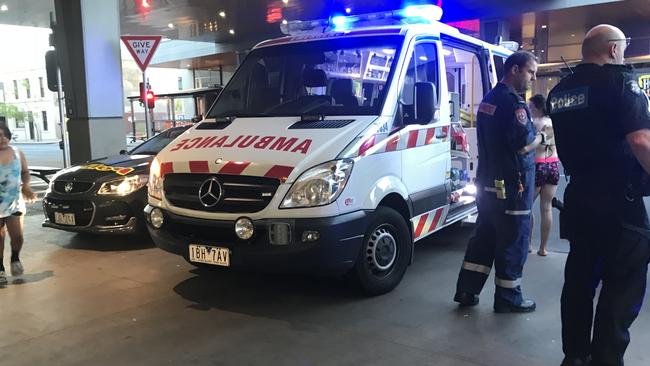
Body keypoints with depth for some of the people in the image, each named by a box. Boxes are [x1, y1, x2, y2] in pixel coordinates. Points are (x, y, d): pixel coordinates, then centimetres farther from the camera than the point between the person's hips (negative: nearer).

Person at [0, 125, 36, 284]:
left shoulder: (17, 153, 2)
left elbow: (25, 172, 15)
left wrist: (25, 186, -3)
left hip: (15, 203, 2)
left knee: (17, 236, 1)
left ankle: (15, 259, 31)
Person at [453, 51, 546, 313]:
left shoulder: (488, 99, 15)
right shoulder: (513, 102, -15)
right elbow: (523, 145, -22)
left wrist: (531, 135, 14)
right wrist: (541, 137, -3)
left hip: (487, 182, 9)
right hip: (510, 185, -9)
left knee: (484, 237, 14)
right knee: (513, 242, 2)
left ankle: (467, 291, 18)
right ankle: (508, 299, 12)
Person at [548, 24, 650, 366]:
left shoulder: (559, 91, 11)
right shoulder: (619, 81, -11)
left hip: (578, 197, 7)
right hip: (618, 200, -7)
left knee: (579, 278, 14)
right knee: (623, 285, 2)